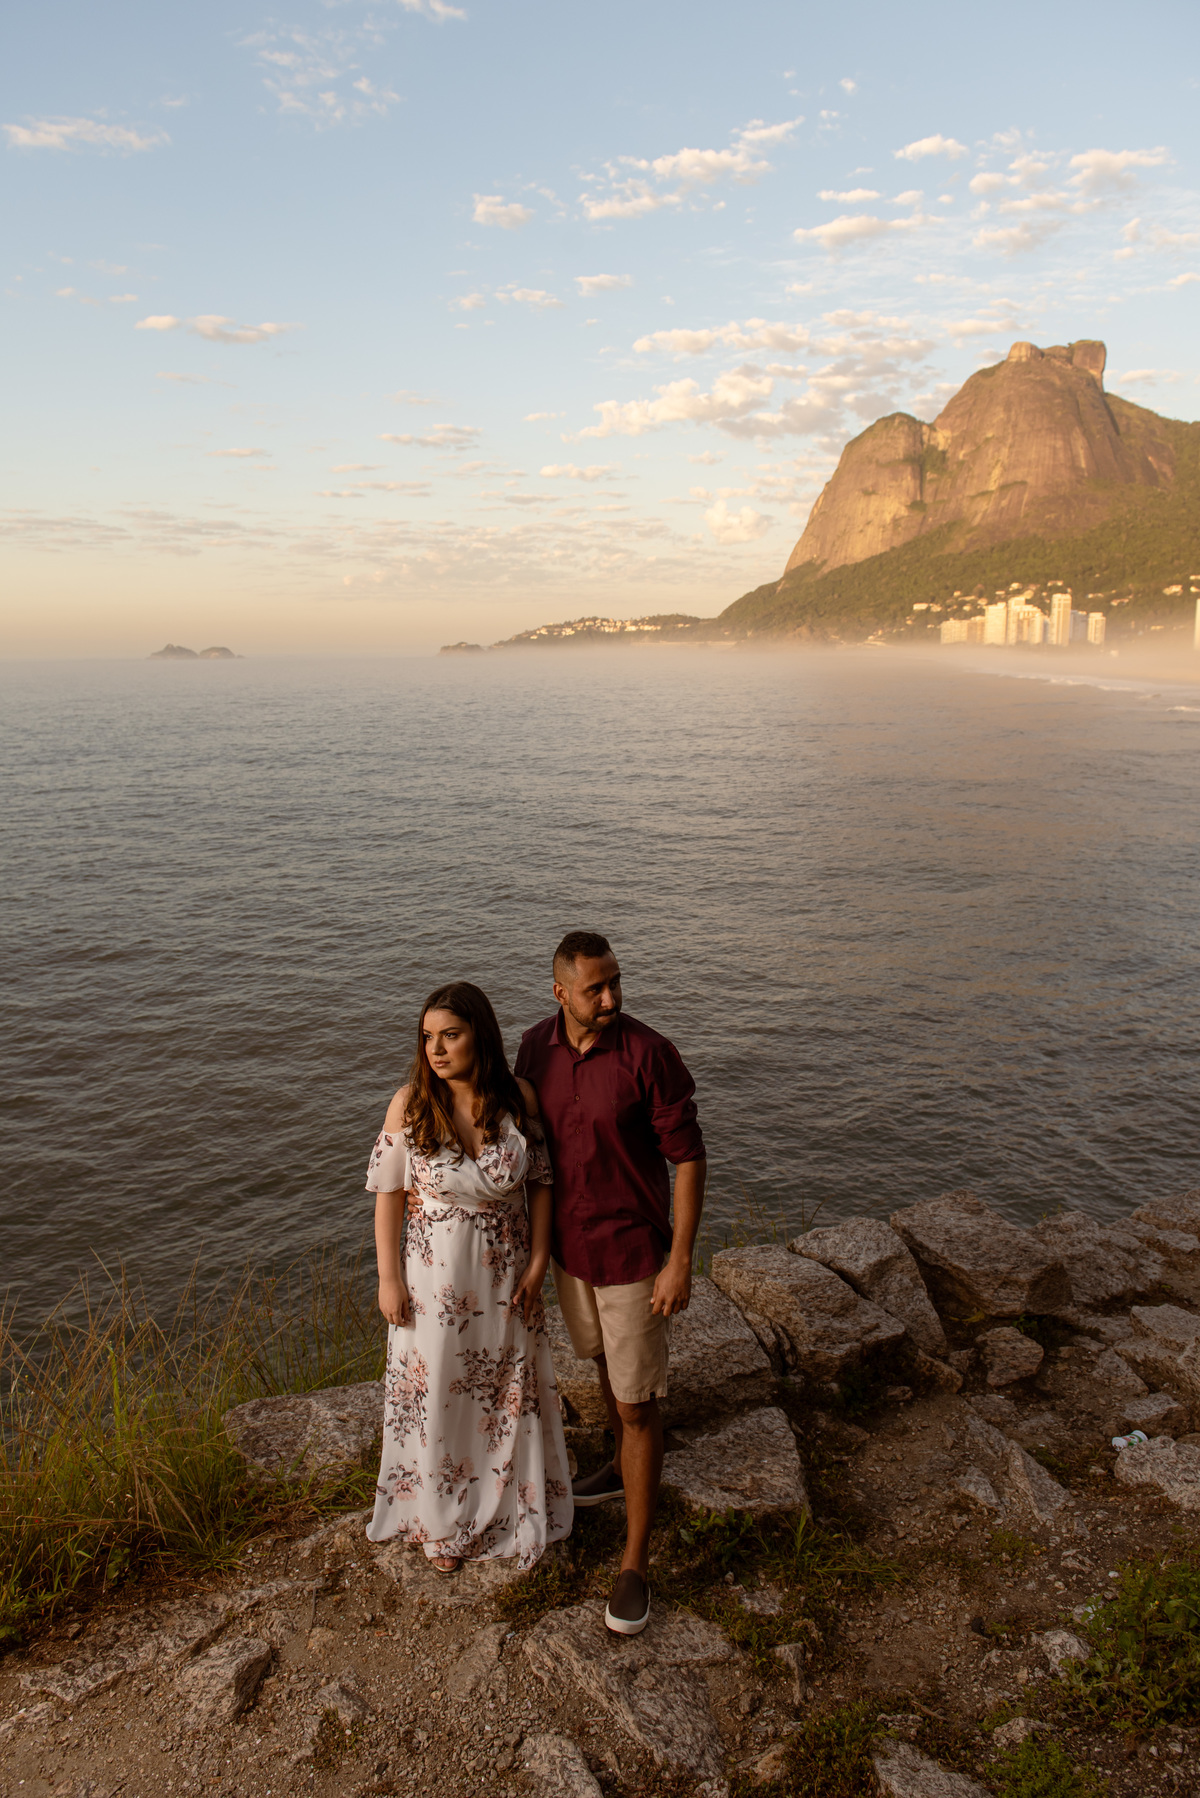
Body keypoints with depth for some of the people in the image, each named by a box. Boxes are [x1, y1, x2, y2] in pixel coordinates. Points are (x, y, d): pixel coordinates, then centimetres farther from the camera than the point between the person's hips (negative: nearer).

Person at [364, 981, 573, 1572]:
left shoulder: (519, 1098, -12)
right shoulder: (410, 1104, -16)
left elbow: (541, 1183, -3)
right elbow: (389, 1194, -8)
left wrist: (537, 1264, -5)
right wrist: (388, 1278, -6)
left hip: (506, 1276, 2)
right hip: (435, 1276, -1)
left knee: (511, 1392, 18)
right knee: (437, 1394, 15)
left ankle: (510, 1509, 45)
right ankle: (442, 1521, 41)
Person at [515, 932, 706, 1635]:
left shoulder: (650, 1053, -23)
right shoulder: (537, 1046, -6)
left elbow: (688, 1155, -18)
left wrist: (681, 1260, -19)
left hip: (631, 1252, -6)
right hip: (569, 1244, 6)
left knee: (638, 1403, 4)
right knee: (607, 1359, 28)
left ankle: (636, 1562, 20)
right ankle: (626, 1465, 54)